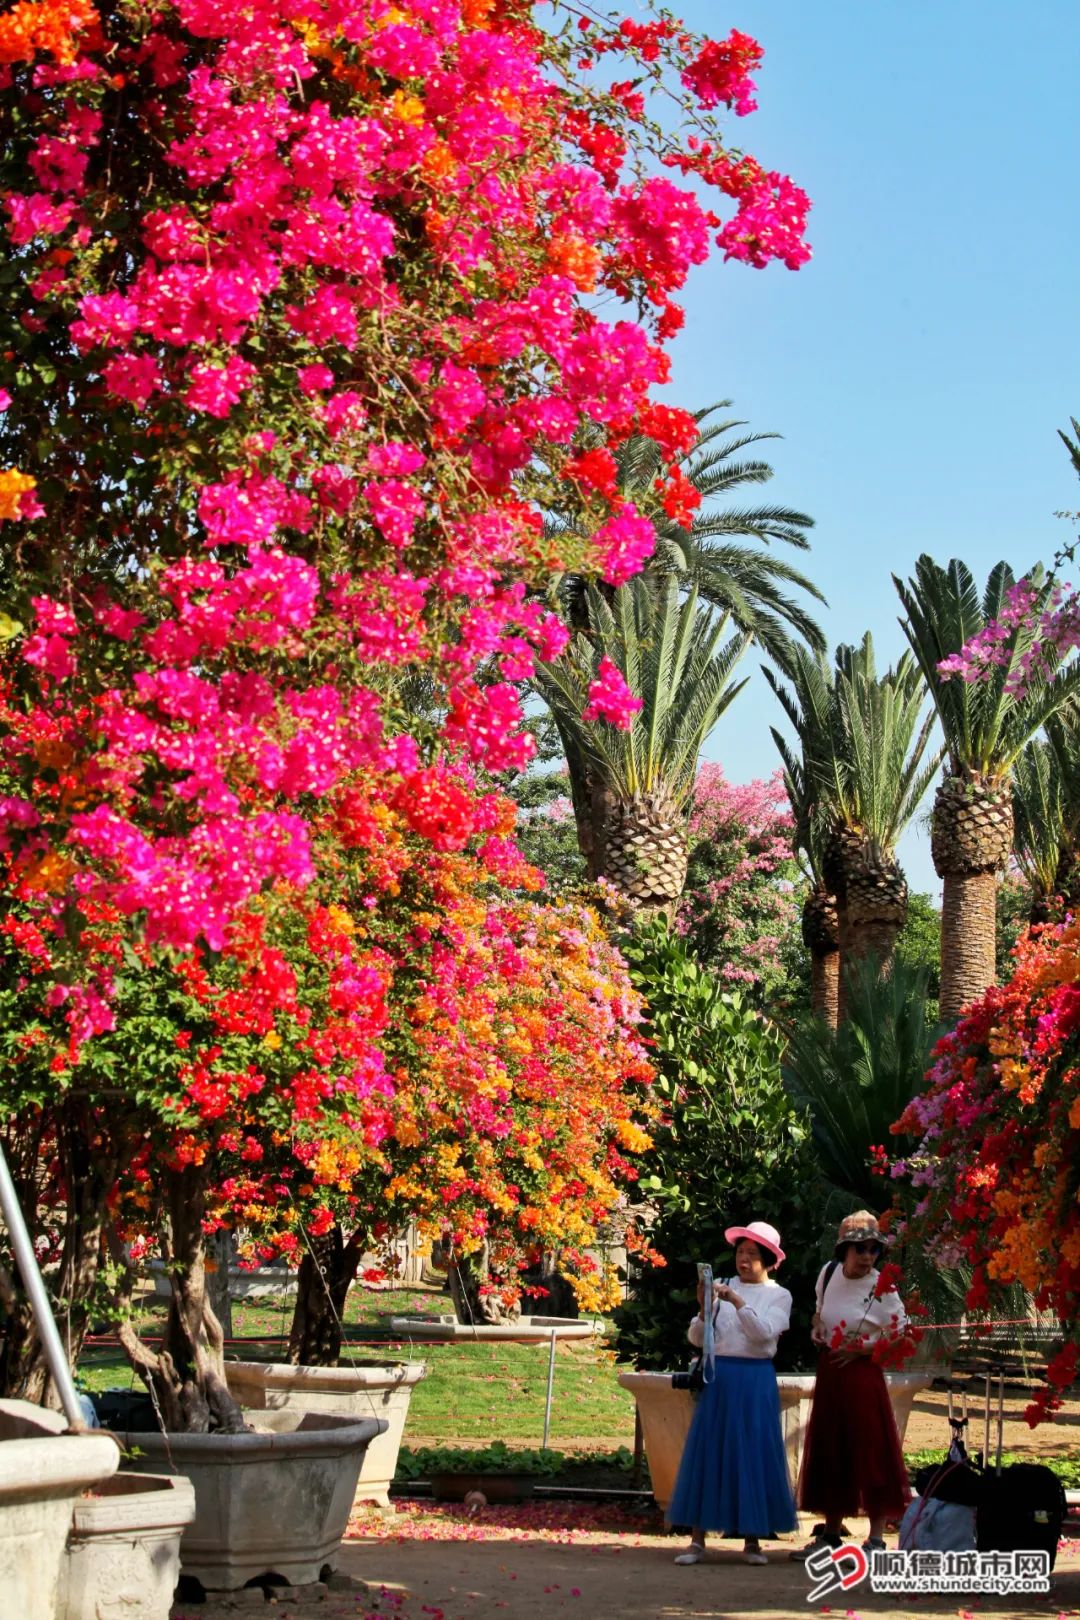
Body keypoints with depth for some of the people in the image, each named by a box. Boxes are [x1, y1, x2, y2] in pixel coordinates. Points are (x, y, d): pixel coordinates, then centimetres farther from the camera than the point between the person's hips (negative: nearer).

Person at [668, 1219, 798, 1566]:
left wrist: (737, 1302, -19)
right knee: (707, 1452, 0)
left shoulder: (778, 1296, 4)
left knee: (753, 1455, 2)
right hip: (718, 1377, 1)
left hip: (755, 1379, -1)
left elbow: (765, 1333, -13)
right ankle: (698, 1540, 2)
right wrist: (704, 1309, -15)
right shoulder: (721, 1289, 6)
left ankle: (752, 1540, 12)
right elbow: (697, 1339, 2)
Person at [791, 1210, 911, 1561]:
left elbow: (900, 1334, -11)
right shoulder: (829, 1273, 4)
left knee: (870, 1453, -5)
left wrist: (860, 1350, -12)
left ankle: (876, 1538, 0)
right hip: (829, 1373, 6)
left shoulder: (881, 1288, -12)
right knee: (830, 1451, 10)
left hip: (862, 1374, -6)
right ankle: (830, 1533, 20)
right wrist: (819, 1332, 6)